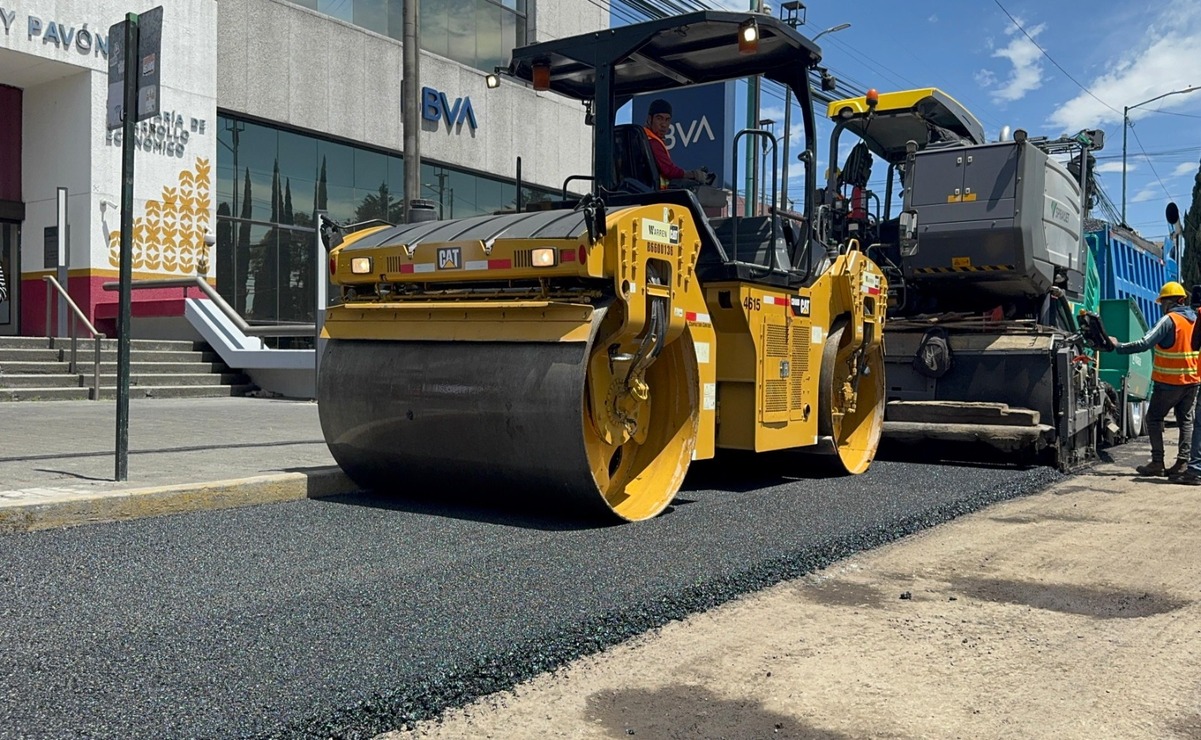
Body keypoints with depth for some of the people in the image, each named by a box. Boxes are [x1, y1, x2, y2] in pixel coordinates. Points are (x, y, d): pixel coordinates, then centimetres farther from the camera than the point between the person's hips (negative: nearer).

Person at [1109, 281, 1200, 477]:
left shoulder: (1169, 320, -15)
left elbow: (1145, 344, -22)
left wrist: (1118, 346, -13)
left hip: (1169, 382, -7)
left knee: (1154, 418, 5)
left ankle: (1157, 463, 1)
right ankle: (1182, 463, 8)